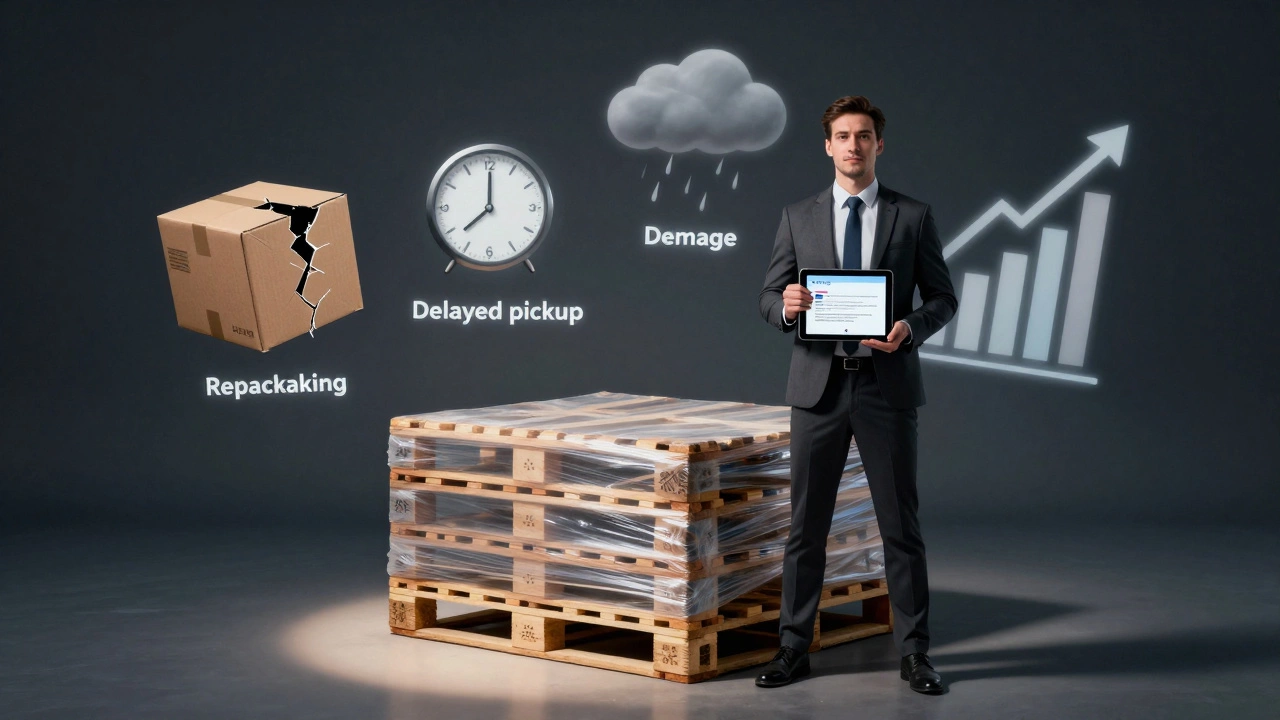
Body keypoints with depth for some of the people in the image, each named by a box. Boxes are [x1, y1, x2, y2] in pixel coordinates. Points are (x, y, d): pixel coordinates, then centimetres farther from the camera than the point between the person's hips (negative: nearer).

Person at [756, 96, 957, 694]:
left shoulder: (913, 216, 3)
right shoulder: (798, 217, 7)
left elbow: (942, 298, 4)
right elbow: (768, 298, 7)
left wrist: (910, 327, -16)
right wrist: (786, 306, -16)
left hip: (886, 384, -1)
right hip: (819, 384, 1)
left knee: (900, 523, 4)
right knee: (806, 523, 7)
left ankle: (914, 651, 13)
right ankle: (794, 648, 17)